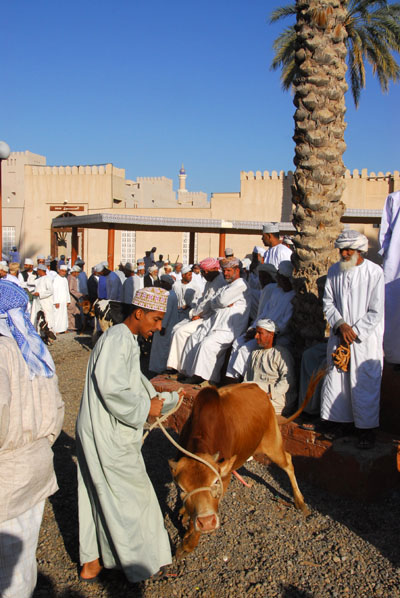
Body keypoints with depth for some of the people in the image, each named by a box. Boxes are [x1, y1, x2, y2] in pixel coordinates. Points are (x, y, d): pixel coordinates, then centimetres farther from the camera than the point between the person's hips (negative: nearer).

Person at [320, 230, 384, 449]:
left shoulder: (375, 272, -10)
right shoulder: (334, 271, 3)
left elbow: (376, 312, -10)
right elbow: (328, 303, 6)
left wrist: (354, 332, -13)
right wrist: (340, 325, -10)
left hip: (366, 337, -4)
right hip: (339, 334, 4)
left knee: (365, 383, 0)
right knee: (335, 377, 9)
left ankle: (366, 428, 15)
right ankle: (337, 419, 27)